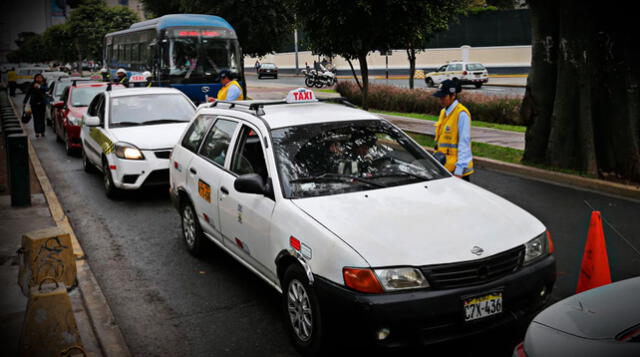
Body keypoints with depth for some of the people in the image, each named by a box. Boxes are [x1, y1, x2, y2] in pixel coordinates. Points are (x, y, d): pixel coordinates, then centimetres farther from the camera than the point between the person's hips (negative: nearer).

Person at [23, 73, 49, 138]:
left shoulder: (44, 84, 1)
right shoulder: (32, 85, 1)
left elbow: (46, 89, -21)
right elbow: (28, 93, 6)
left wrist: (39, 87, -39)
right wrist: (24, 102, 5)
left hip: (42, 103, 1)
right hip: (34, 104, -1)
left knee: (42, 117, 5)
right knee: (36, 118, -6)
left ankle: (42, 131, 14)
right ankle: (37, 132, -8)